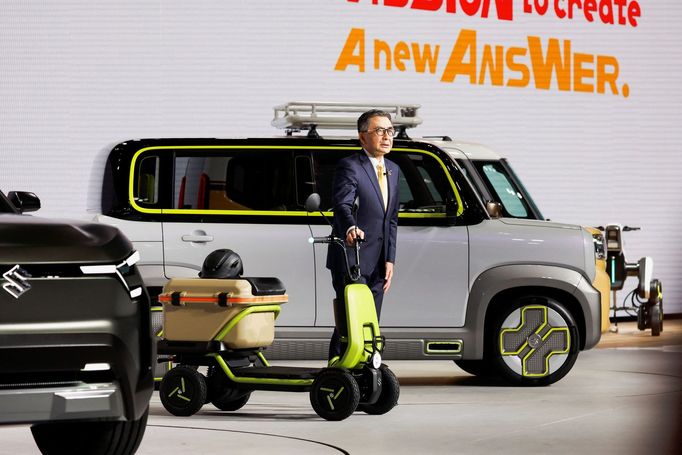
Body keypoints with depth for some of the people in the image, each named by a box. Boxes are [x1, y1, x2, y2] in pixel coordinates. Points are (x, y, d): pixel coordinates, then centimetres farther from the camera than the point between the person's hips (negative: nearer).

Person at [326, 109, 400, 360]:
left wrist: (390, 260, 10)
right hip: (350, 259, -7)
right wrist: (350, 228, -47)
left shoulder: (392, 170, 15)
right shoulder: (350, 167, -9)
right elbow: (342, 205, -25)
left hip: (377, 264, 7)